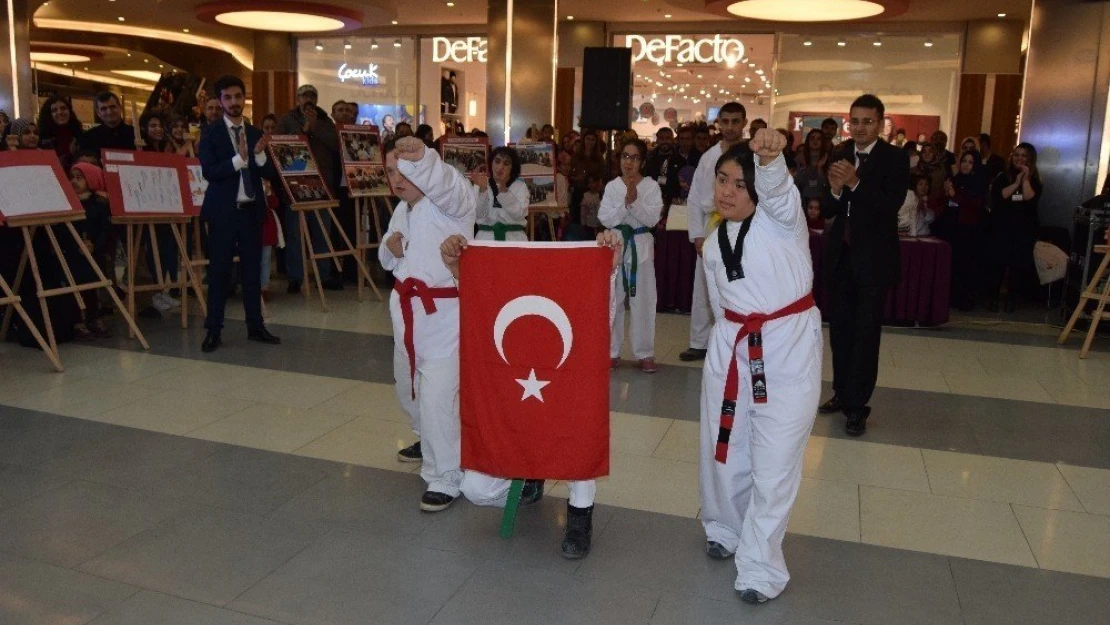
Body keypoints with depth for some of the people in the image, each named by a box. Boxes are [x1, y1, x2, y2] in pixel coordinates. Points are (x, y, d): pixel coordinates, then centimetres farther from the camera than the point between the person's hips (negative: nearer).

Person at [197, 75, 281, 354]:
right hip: (223, 211, -4)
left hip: (252, 210, 4)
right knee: (219, 272, 1)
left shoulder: (256, 134, 10)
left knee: (253, 270, 9)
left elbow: (270, 174, 5)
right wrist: (239, 158, -26)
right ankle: (214, 331, 8)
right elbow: (209, 172, -14)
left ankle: (255, 326, 18)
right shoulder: (211, 134, -2)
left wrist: (259, 155, -14)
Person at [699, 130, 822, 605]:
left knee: (774, 462, -1)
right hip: (732, 347, 5)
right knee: (723, 450, 14)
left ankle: (760, 567, 14)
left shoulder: (780, 217, -7)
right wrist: (735, 342, 14)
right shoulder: (714, 243, 9)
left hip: (788, 348, -5)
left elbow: (778, 188, -31)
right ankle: (725, 529, 41)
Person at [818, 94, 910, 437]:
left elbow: (891, 206, -20)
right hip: (840, 254, 5)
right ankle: (842, 392, 27)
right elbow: (827, 210, -1)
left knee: (865, 334, -1)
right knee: (839, 329, 13)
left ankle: (857, 405, 6)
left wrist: (856, 183, -30)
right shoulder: (840, 155, 4)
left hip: (873, 258, -4)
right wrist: (835, 190, -22)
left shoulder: (895, 158, -7)